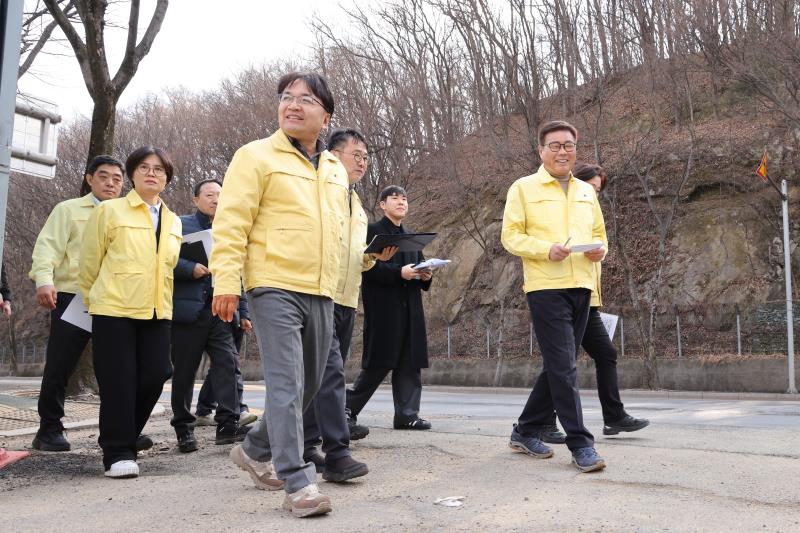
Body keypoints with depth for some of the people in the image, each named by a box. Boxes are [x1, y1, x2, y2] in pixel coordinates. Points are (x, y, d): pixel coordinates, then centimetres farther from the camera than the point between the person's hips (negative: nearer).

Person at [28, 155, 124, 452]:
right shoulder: (69, 210, 7)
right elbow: (48, 246, -4)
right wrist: (44, 280, -22)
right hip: (73, 297, -3)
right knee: (58, 367, 0)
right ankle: (49, 431, 13)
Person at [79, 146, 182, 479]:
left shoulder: (173, 222, 15)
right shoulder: (110, 211, 0)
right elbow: (89, 262, 4)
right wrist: (92, 300, 10)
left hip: (156, 313, 5)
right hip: (114, 310, -4)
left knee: (153, 378, 1)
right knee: (118, 383, -4)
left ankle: (126, 438, 23)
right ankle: (117, 452, 6)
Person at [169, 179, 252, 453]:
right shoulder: (180, 225, 4)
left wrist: (243, 312, 8)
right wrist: (191, 268, -19)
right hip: (188, 309, -3)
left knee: (227, 363, -8)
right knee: (184, 370, 4)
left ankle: (228, 423, -8)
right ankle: (183, 428, 15)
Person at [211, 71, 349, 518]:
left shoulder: (336, 170, 17)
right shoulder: (257, 156, -2)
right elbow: (231, 224, -8)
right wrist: (227, 282, -16)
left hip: (321, 294, 7)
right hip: (275, 288, -7)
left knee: (309, 385, 14)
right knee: (287, 384, -12)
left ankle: (256, 451, 34)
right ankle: (298, 481, -5)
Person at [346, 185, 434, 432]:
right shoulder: (373, 231, 0)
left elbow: (419, 265, 22)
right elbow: (368, 267, -12)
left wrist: (425, 275, -1)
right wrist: (399, 272, -21)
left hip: (410, 308, 7)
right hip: (383, 307, -6)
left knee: (410, 363, 2)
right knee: (379, 363, -3)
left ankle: (407, 414, 6)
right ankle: (349, 407, 13)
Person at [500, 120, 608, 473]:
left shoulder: (586, 191, 18)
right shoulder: (524, 188, 2)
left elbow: (599, 233, 24)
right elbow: (510, 236, -3)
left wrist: (600, 249, 0)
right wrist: (546, 249, -19)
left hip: (581, 287, 6)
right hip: (545, 286, -6)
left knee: (556, 366, 11)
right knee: (563, 367, -10)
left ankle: (526, 432, 24)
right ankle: (581, 445, -4)